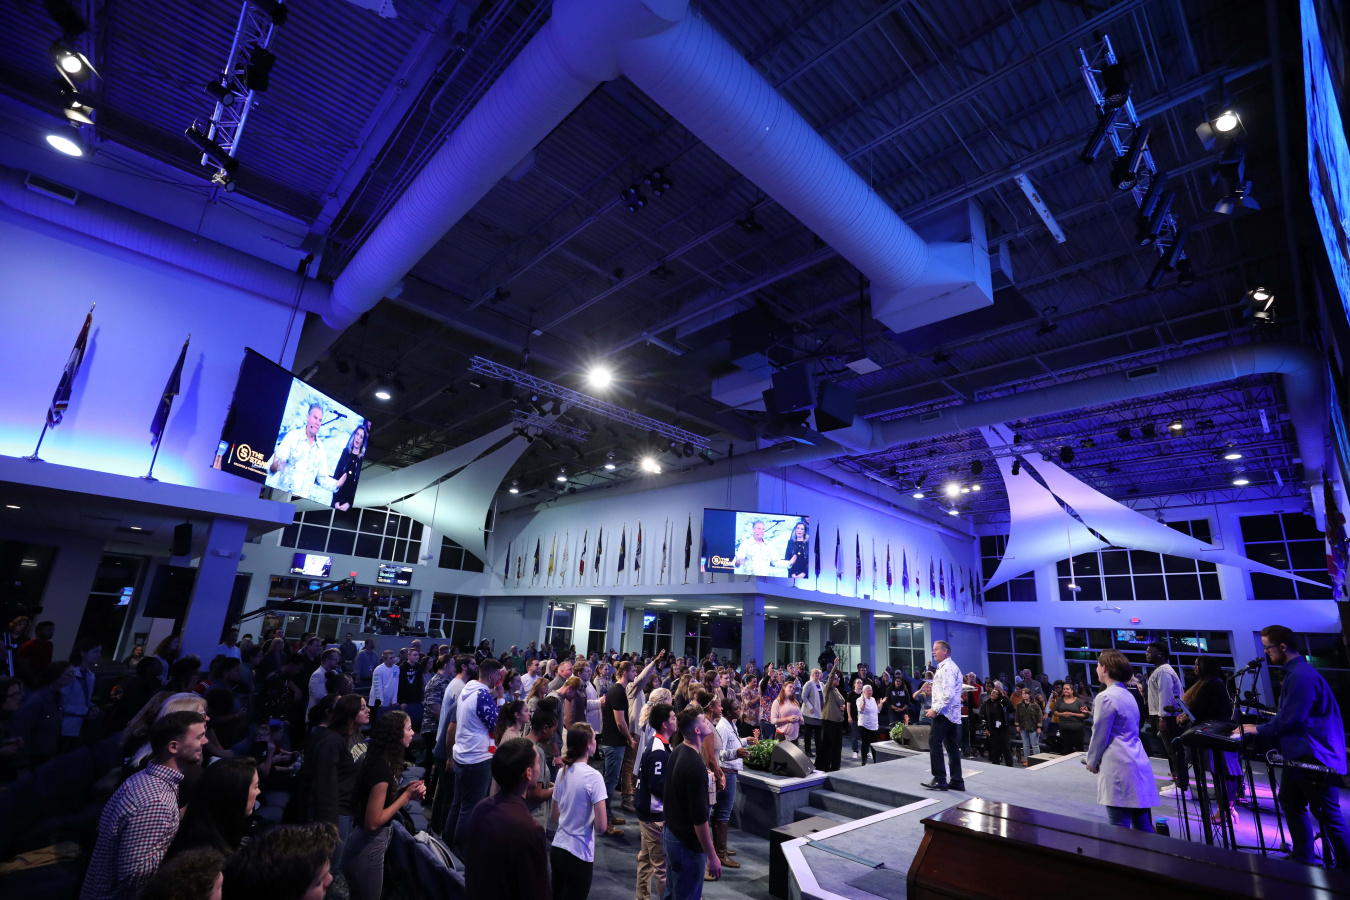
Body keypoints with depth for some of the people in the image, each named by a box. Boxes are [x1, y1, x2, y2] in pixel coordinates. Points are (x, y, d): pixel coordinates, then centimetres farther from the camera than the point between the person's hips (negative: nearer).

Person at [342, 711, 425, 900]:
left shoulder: (384, 763, 0)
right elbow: (373, 823, -25)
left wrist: (406, 790, -5)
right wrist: (406, 795, -20)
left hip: (372, 847, 9)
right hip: (367, 851, -9)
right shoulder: (381, 769, -28)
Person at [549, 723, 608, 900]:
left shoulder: (562, 772, 1)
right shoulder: (593, 776, -19)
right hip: (578, 854, -6)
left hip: (557, 849, 7)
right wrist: (592, 817, 0)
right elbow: (602, 826, -18)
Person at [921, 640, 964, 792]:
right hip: (953, 715, 10)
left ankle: (939, 780, -6)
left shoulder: (947, 668, -14)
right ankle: (957, 781, 14)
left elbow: (948, 693, -23)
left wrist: (935, 709, -19)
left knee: (934, 743, -8)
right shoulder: (949, 667, 19)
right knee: (952, 746, 11)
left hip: (944, 713, -10)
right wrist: (935, 709, 19)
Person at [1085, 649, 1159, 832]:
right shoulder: (1128, 695, 13)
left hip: (1119, 769, -9)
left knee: (1121, 829, -2)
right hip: (1137, 765, 9)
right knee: (1143, 829, 13)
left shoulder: (1105, 697, -15)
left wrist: (1092, 761, 5)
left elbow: (1099, 735, -11)